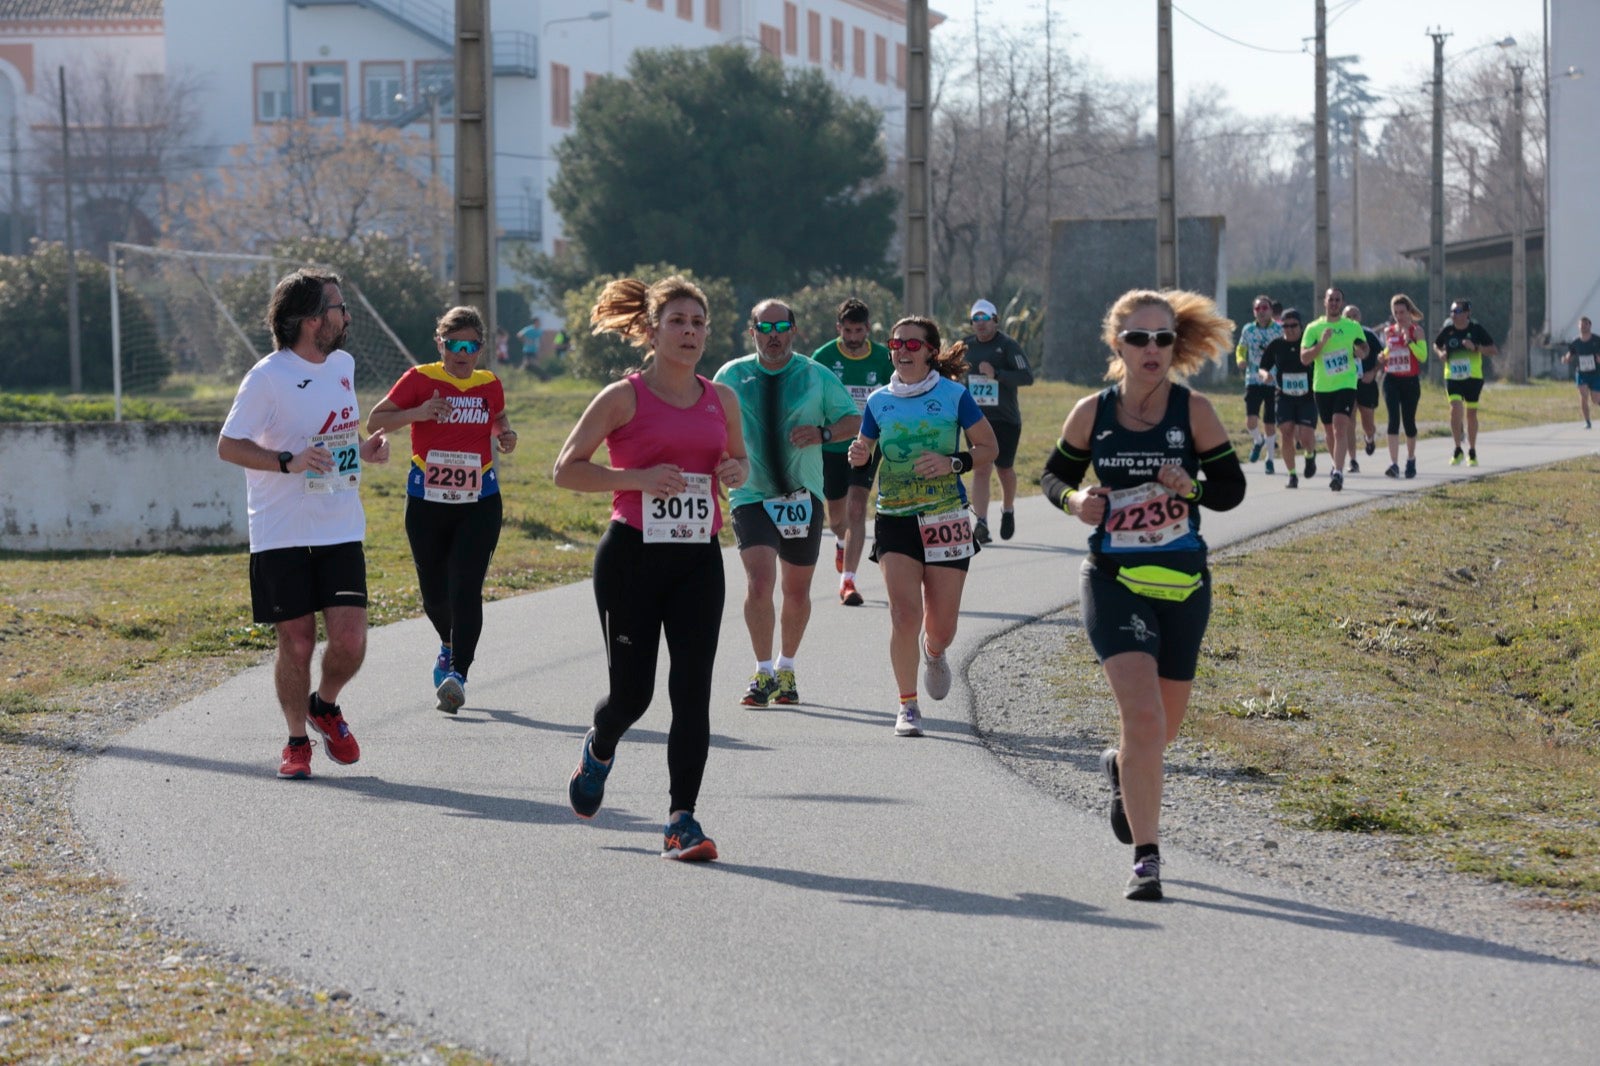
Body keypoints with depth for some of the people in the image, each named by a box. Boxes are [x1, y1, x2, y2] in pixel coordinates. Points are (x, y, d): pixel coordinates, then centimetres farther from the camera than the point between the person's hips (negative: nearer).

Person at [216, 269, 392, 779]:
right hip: (281, 536, -5)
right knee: (297, 643, 0)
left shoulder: (343, 364, 10)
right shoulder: (268, 377, -11)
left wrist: (364, 448, 5)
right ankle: (297, 741, 21)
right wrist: (289, 462, -24)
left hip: (340, 531, 5)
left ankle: (325, 706, 26)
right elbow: (228, 446, -11)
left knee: (350, 641, -5)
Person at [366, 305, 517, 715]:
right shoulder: (420, 380, -3)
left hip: (479, 503, 0)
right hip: (427, 501, 0)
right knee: (434, 591, 10)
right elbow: (374, 422, -2)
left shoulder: (490, 385, 5)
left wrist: (507, 436, 3)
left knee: (465, 588, -15)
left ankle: (457, 674, -16)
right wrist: (417, 413, -18)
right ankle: (450, 646, 41)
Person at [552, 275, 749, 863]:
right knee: (631, 692, 0)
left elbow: (739, 458, 25)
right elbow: (567, 468, -4)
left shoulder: (721, 399, 9)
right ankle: (599, 748, 36)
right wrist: (638, 479, -15)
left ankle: (682, 820, -4)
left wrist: (737, 472, 0)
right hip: (632, 555, -3)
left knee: (693, 691, -7)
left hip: (698, 560, 3)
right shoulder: (624, 397, -4)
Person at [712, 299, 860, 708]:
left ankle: (786, 670, 28)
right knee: (759, 583, -17)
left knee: (797, 590, 9)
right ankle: (764, 673, -6)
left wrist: (822, 433, -13)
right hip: (750, 495, -1)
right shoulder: (731, 376, 2)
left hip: (802, 496, 1)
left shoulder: (816, 376, 2)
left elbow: (853, 419, 7)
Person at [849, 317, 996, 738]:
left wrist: (954, 462, -14)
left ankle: (934, 654, 41)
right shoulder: (879, 401, 5)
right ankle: (907, 705, -1)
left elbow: (990, 447, 3)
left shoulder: (954, 395, -1)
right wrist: (858, 455, -10)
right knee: (905, 614, -14)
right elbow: (863, 450, 15)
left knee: (941, 626, 3)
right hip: (894, 518, 1)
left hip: (946, 519, -1)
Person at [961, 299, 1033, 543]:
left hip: (1005, 420, -2)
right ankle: (981, 524, -14)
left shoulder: (1008, 346, -7)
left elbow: (1027, 377, -17)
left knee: (1005, 469, 10)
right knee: (980, 469, -9)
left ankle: (1008, 511, 38)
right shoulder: (965, 345, 7)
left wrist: (996, 374, -26)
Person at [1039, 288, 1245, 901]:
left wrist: (1190, 486, -21)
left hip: (1182, 583, 2)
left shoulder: (1194, 411, -4)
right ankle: (1146, 858, -11)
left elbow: (1231, 487, 0)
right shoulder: (1092, 414, -3)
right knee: (1144, 716, -19)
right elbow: (1055, 474, 11)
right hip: (1114, 582, -2)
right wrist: (1074, 500, -12)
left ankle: (1122, 767, 52)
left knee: (1163, 729, 15)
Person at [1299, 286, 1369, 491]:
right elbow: (1304, 358, -6)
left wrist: (1360, 349, -6)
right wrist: (1321, 343, -20)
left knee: (1340, 427, -18)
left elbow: (1364, 352, 17)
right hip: (1322, 387, 2)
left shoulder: (1353, 327, 4)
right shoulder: (1313, 328, 2)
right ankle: (1338, 464, 37)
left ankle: (1338, 472, -23)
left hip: (1346, 384, -2)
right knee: (1329, 430, 14)